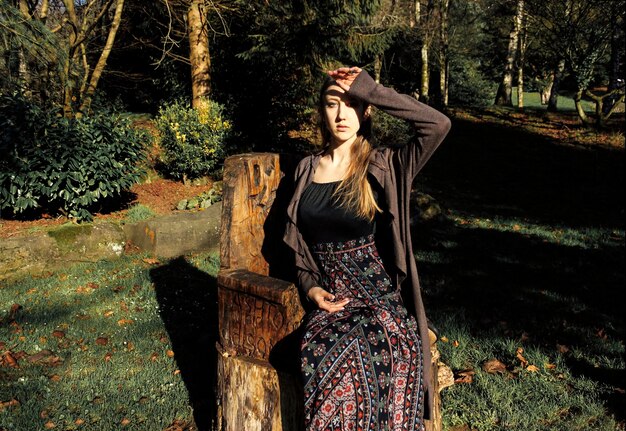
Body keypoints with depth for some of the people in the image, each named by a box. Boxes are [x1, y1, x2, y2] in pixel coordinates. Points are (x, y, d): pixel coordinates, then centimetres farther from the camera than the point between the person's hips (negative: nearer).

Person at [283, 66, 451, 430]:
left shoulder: (384, 167, -1)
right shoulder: (307, 169, 12)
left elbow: (439, 124, -17)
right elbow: (298, 242, 20)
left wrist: (368, 89, -13)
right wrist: (311, 287, 1)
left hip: (383, 301, -2)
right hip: (331, 303, 3)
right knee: (326, 361, -29)